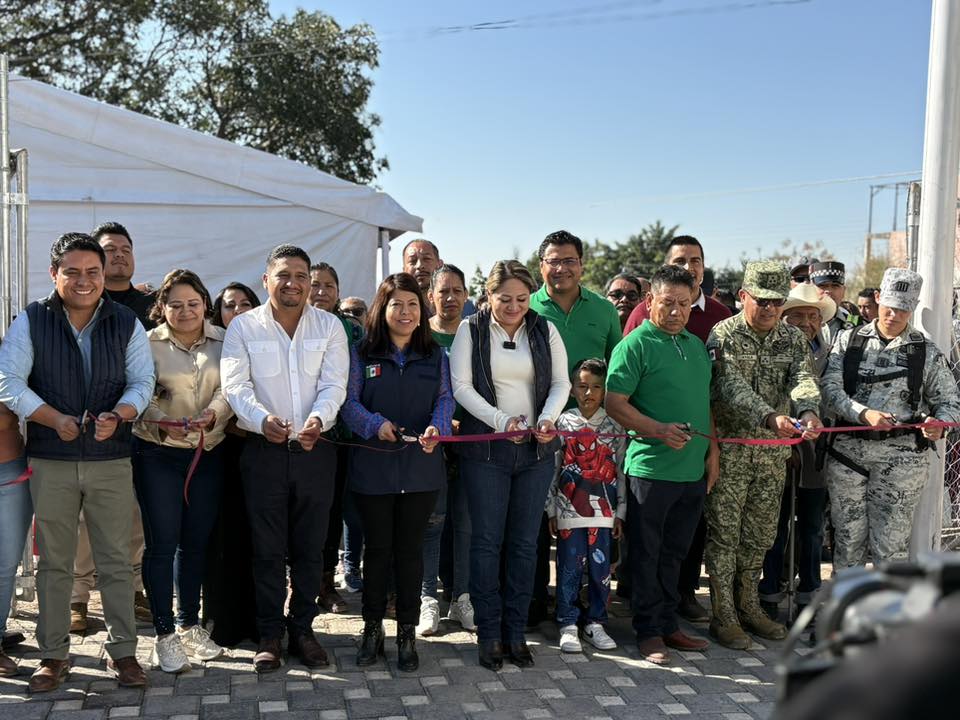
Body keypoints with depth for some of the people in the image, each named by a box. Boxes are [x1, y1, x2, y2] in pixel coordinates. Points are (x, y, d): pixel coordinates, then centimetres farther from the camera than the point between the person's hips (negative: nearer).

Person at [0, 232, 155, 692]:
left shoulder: (127, 323, 4)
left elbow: (142, 382, 3)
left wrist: (117, 416, -16)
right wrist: (55, 419, -16)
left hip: (112, 459, 0)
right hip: (49, 461, 0)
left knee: (116, 560, 4)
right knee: (54, 562, 9)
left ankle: (122, 650, 16)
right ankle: (53, 656, 21)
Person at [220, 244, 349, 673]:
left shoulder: (330, 326, 5)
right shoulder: (243, 327, 2)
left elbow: (334, 385, -4)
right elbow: (234, 385, -8)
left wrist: (318, 418, -26)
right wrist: (262, 419, -28)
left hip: (316, 450, 1)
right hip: (263, 450, -1)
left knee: (310, 547, 9)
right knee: (268, 549, 5)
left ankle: (302, 630, 23)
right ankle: (270, 635, 18)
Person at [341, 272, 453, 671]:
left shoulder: (435, 356, 8)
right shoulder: (361, 354, 2)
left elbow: (445, 398, 0)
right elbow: (349, 402, -4)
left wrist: (436, 427, -21)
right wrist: (376, 425, -22)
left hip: (421, 467, 1)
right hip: (373, 466, -1)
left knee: (410, 548, 8)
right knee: (377, 547, 8)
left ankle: (407, 633, 20)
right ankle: (372, 627, 25)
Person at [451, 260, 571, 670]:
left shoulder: (544, 330, 8)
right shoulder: (471, 330, 1)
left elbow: (561, 383, 7)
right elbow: (461, 386, -6)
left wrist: (547, 419, -12)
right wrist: (501, 421, -17)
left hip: (537, 450, 3)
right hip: (485, 450, -2)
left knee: (525, 542, 7)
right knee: (487, 540, 1)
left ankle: (515, 631, 17)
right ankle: (488, 633, 12)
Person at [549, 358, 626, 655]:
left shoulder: (614, 426, 5)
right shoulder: (563, 423, 2)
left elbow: (620, 471, 8)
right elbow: (552, 469, 4)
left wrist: (620, 512, 6)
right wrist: (551, 511, 2)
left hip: (603, 510, 1)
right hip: (569, 510, -1)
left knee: (601, 568, 5)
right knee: (569, 569, 4)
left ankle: (595, 623, 19)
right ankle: (568, 625, 14)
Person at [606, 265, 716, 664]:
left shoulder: (697, 345, 14)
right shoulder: (635, 345, -8)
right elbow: (615, 403, -14)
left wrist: (712, 447, 14)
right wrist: (659, 430, -22)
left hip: (693, 469, 7)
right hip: (651, 467, -7)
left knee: (674, 553, 16)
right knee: (647, 553, 4)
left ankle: (668, 624, 27)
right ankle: (649, 631, 15)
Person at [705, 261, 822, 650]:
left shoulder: (794, 338, 6)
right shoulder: (723, 335, -8)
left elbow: (803, 380, -12)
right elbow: (732, 388, -22)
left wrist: (809, 411, -35)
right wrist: (771, 417, -39)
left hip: (773, 454, 5)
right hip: (730, 452, -5)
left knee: (760, 535, 15)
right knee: (724, 534, 1)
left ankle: (748, 606, 31)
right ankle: (723, 616, 12)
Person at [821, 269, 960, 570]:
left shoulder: (926, 352, 6)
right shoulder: (848, 340, 6)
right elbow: (830, 388, -4)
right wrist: (864, 414, -21)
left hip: (901, 456, -1)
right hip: (847, 451, 1)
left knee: (890, 544, 0)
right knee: (847, 538, 9)